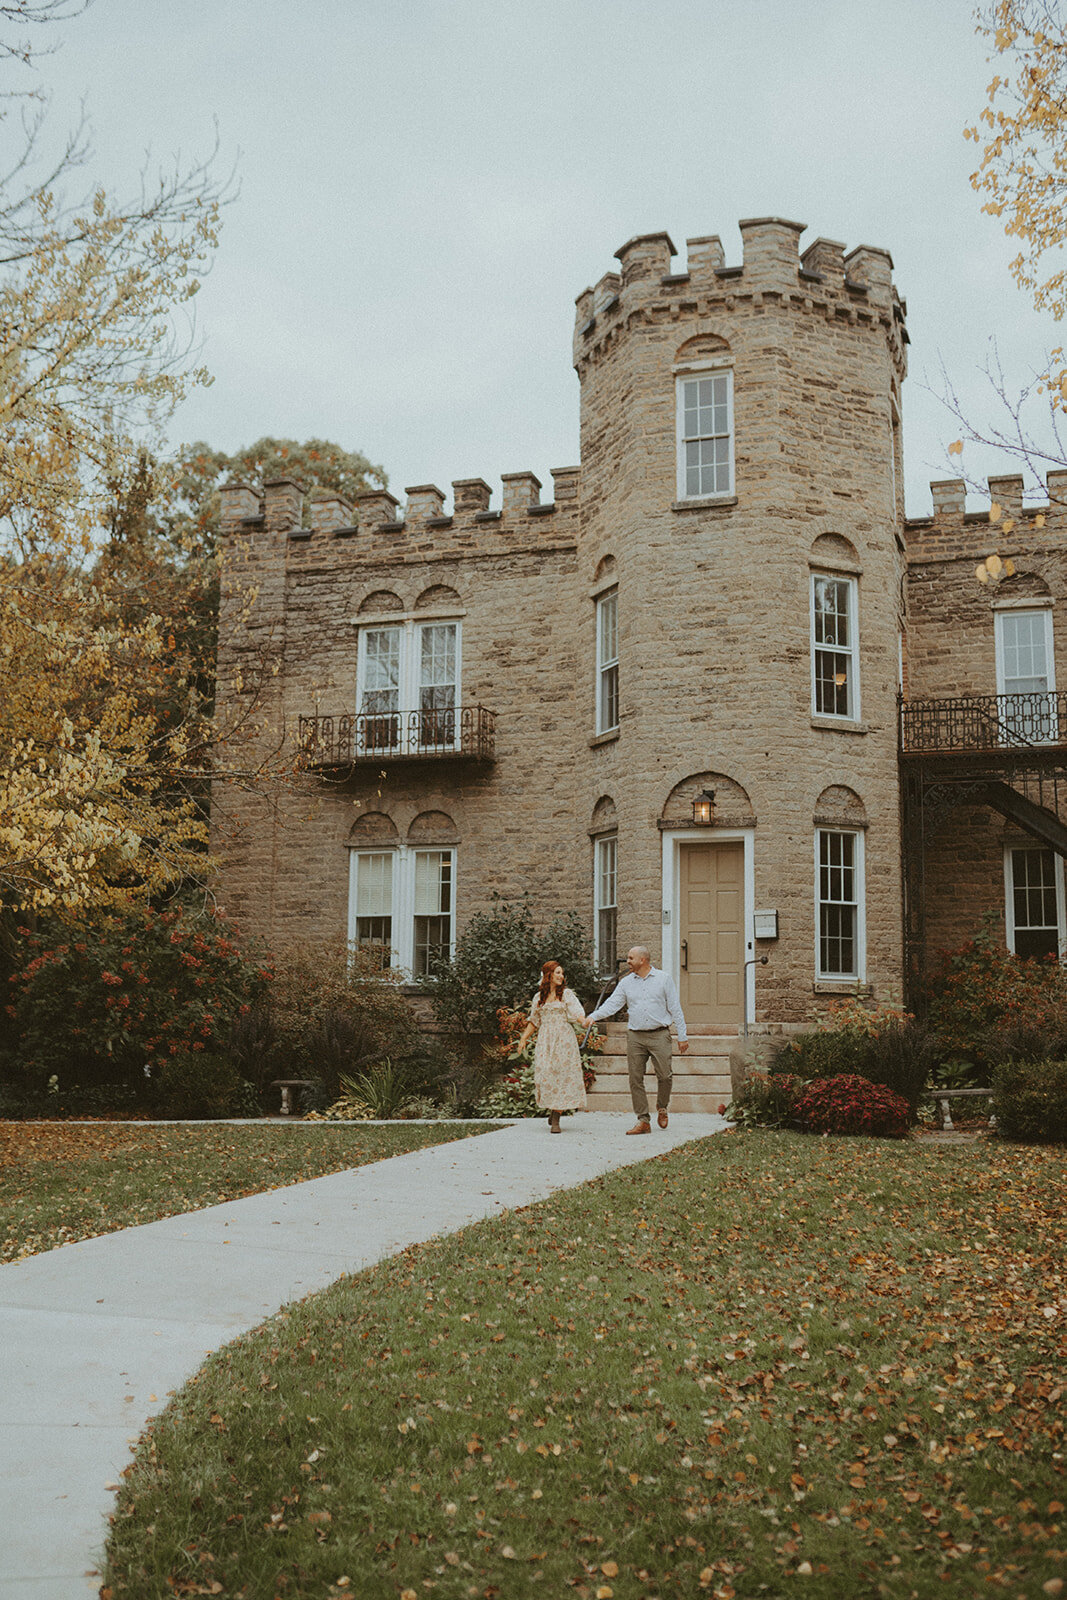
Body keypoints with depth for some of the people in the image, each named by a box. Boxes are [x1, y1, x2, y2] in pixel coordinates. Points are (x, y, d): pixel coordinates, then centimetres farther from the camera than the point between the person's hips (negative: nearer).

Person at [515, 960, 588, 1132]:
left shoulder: (567, 994, 5)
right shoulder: (539, 997, 14)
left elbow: (577, 1013, -9)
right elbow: (534, 1021, 21)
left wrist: (583, 1021, -29)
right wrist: (523, 1038, 14)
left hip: (564, 1040, -2)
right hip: (545, 1041, 2)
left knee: (562, 1075, -7)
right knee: (544, 1074, -7)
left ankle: (555, 1119, -4)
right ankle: (552, 1110, 14)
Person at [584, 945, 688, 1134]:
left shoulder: (664, 979, 4)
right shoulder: (626, 983, 11)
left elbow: (675, 1008, 4)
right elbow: (612, 1003, 3)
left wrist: (682, 1036, 1)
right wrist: (594, 1016, -15)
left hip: (659, 1035, -3)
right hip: (635, 1036, 3)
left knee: (665, 1075, -7)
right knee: (636, 1079, 0)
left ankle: (662, 1108, 21)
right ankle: (643, 1120, 7)